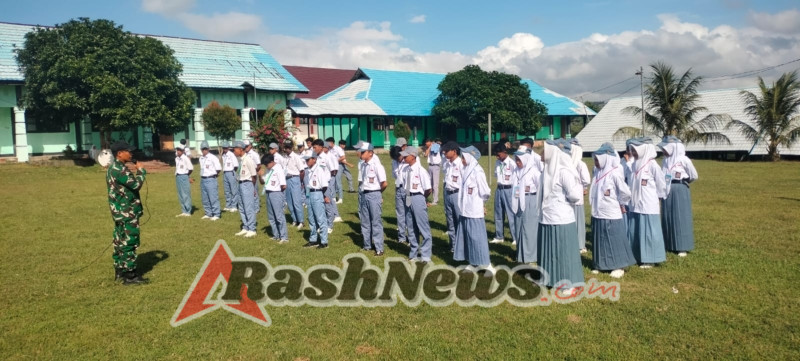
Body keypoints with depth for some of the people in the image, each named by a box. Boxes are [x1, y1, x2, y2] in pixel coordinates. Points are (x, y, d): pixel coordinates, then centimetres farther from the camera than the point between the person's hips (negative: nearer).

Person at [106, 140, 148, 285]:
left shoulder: (114, 168, 15)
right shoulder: (120, 169, -19)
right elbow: (135, 184, -25)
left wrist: (134, 170, 5)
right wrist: (141, 171, -8)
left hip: (120, 211, 10)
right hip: (127, 212, -10)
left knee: (120, 241, 15)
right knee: (129, 242, -5)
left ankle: (120, 271, 24)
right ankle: (129, 275, -1)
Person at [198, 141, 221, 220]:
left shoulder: (213, 157, -9)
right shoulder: (201, 158, 13)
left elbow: (218, 168, -10)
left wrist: (213, 175, 0)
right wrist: (203, 176, 13)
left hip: (211, 180, -8)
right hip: (203, 180, 8)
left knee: (213, 198, -6)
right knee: (205, 199, 12)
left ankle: (216, 214, 0)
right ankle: (208, 214, 22)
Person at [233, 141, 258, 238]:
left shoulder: (248, 159, -15)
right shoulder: (240, 159, 9)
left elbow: (254, 175, -13)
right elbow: (241, 173, 12)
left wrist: (253, 188, -7)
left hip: (247, 184, -9)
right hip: (241, 184, 9)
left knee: (249, 208, -4)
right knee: (242, 208, 15)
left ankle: (252, 230, 4)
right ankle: (245, 228, 25)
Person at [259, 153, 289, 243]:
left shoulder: (278, 169, -14)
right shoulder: (267, 169, 10)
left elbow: (283, 186, -16)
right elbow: (262, 182, 18)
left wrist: (277, 191, 1)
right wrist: (260, 176, -1)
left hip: (276, 194, -8)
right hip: (268, 194, 8)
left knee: (279, 216, -8)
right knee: (271, 216, 13)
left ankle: (284, 237, -4)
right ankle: (276, 235, 22)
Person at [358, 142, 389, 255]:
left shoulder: (376, 165, -15)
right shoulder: (362, 165, 7)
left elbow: (384, 183, -16)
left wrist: (377, 192, -2)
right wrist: (362, 191, 8)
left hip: (374, 195, -8)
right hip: (364, 195, 8)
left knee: (376, 222, -2)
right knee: (365, 221, 14)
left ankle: (379, 248, 3)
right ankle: (367, 245, 26)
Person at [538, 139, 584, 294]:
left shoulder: (564, 171, -16)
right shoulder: (548, 169, 7)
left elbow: (575, 195, -20)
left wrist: (562, 199, -3)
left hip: (561, 219, -8)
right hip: (546, 218, 8)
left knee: (563, 251, 3)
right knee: (548, 250, 15)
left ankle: (567, 283, 15)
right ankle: (551, 279, 28)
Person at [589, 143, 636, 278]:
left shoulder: (615, 173, -15)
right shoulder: (598, 172, 5)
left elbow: (626, 192, -14)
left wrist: (619, 203, 0)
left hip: (611, 215, -7)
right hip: (598, 214, 7)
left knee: (614, 241, 4)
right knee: (600, 240, 14)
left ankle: (618, 266, 16)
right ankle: (600, 265, 26)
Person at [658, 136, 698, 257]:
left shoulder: (683, 160, -10)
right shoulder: (666, 160, 8)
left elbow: (694, 176, -1)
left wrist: (682, 182, 10)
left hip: (680, 191, -6)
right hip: (667, 191, 6)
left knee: (681, 219, -1)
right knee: (667, 218, 8)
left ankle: (682, 247, 6)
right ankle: (669, 245, 18)